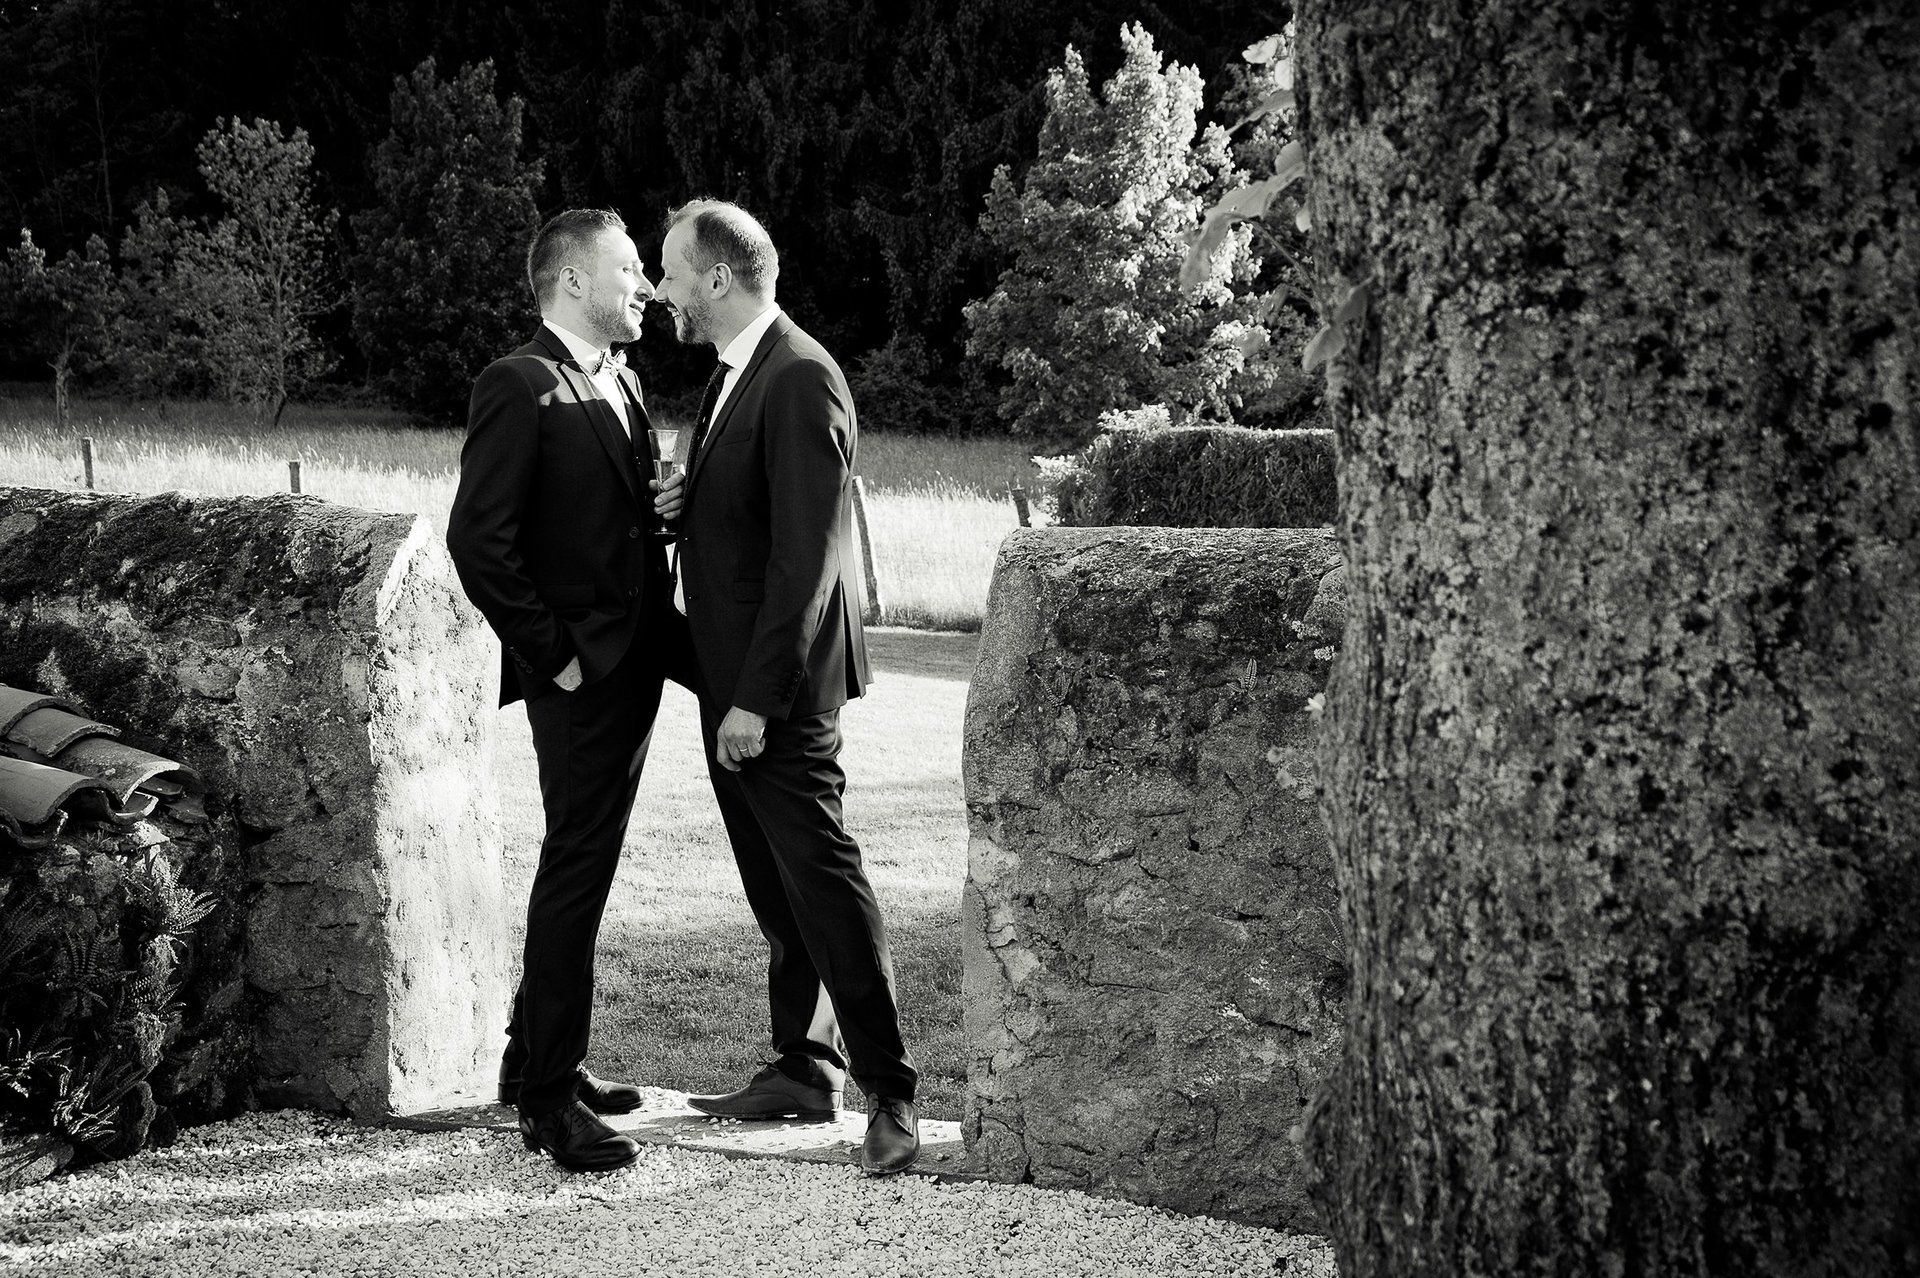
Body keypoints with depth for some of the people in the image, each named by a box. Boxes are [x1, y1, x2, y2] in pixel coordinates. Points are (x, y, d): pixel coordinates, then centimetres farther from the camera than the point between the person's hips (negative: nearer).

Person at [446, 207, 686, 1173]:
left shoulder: (620, 386, 16)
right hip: (581, 676, -9)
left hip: (634, 664, 9)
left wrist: (661, 509, 4)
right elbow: (479, 540, -18)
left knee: (582, 873, 16)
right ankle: (551, 1099, 1)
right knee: (575, 878, -5)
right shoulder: (522, 388, -13)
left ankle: (538, 1059, 28)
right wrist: (551, 654, -16)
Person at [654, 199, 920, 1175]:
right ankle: (803, 1070, 23)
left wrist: (757, 698, -22)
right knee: (777, 892, 14)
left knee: (821, 879, -8)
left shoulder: (800, 381, -17)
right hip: (730, 684, 10)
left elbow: (807, 554, -21)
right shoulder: (729, 380, 15)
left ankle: (890, 1093, -4)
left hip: (778, 691, -10)